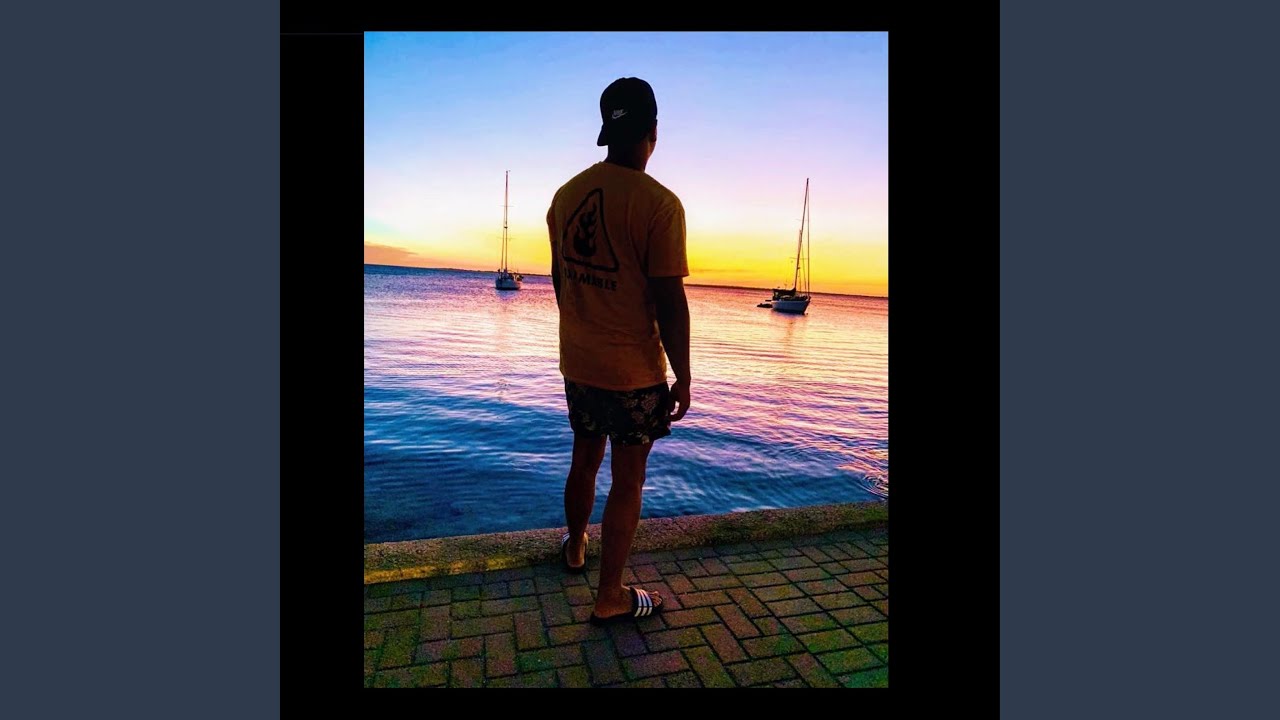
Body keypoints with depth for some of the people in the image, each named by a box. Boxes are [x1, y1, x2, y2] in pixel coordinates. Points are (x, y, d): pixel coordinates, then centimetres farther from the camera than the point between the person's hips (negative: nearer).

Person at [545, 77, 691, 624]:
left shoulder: (567, 194, 3)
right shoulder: (659, 203, -17)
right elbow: (669, 302, -18)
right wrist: (682, 380, -7)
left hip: (576, 363, 7)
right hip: (634, 372, -6)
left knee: (584, 460, 25)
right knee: (627, 482, 7)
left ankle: (574, 548, 46)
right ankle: (610, 598, 21)